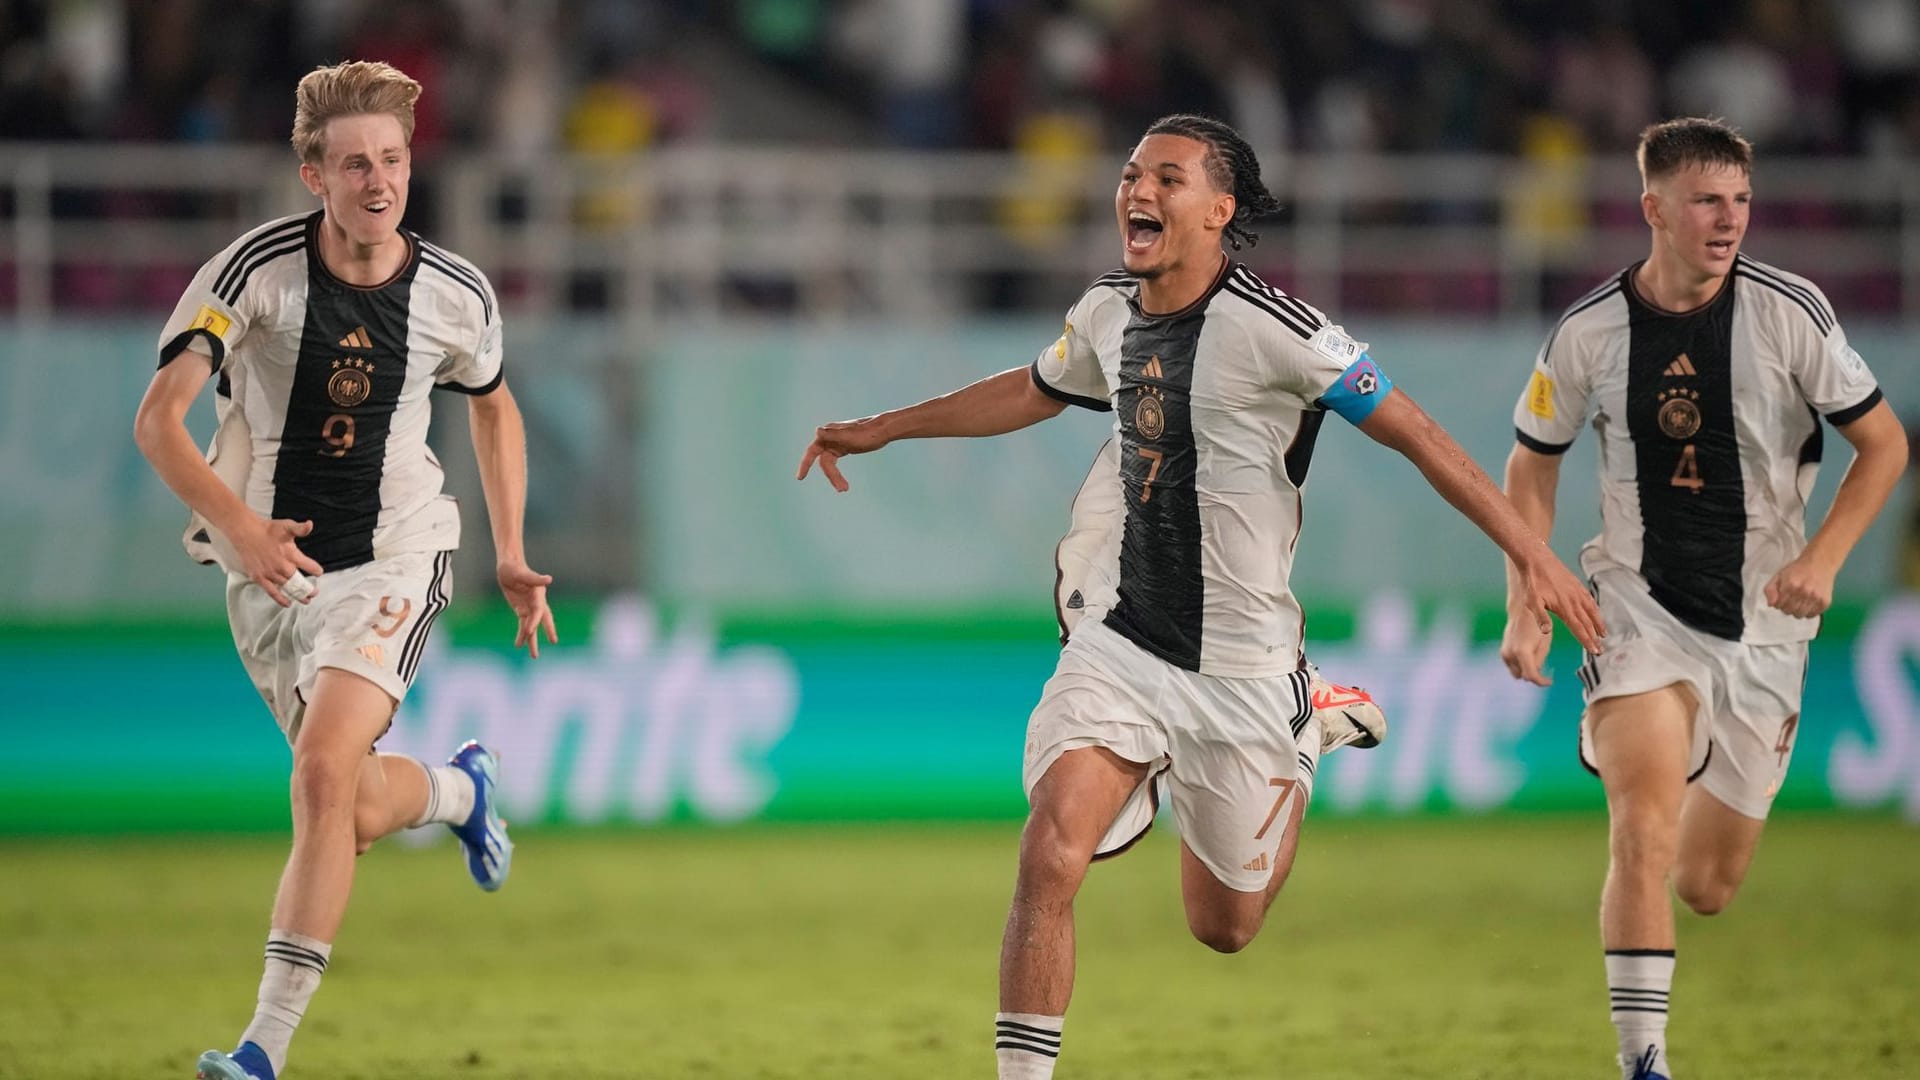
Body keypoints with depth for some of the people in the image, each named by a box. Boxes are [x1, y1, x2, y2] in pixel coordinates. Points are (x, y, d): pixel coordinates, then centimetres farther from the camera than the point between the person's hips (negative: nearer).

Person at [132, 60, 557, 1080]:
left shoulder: (456, 295, -6)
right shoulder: (259, 268, -15)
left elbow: (492, 406, 16)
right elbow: (157, 418, -20)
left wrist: (511, 555, 11)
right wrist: (235, 522, -36)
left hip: (393, 557, -1)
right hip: (271, 566, 1)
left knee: (325, 774, -23)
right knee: (359, 815, 10)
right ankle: (459, 787, 49)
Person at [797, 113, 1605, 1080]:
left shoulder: (1274, 329, -18)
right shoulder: (1108, 314, 2)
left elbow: (1414, 434, -13)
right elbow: (1032, 392, 25)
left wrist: (1532, 555, -17)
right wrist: (880, 429, 31)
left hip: (1239, 670, -4)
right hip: (1121, 646, 4)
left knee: (1224, 928, 12)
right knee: (1050, 857, -19)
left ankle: (1299, 751, 44)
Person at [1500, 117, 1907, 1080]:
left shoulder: (1790, 312, -10)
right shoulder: (1590, 331, -7)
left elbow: (1884, 444, -2)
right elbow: (1530, 468, 8)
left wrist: (1822, 558, -16)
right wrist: (1523, 612, 0)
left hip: (1762, 622, 1)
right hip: (1642, 606, -1)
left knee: (1707, 887, 10)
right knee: (1644, 835, -24)